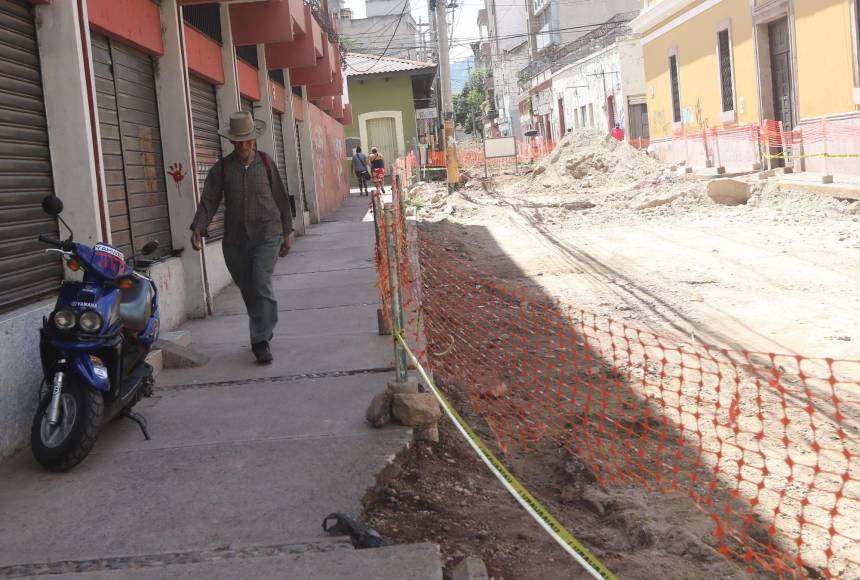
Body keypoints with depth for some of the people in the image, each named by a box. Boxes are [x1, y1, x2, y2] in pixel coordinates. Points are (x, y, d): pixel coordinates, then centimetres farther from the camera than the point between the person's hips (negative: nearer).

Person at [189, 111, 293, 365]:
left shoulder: (266, 163, 4)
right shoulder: (221, 168, 3)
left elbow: (281, 199, 9)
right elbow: (208, 201, -1)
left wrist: (287, 233, 10)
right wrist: (198, 228, -16)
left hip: (267, 234, -2)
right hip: (235, 239, 2)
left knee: (261, 282, -18)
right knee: (248, 289, 9)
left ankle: (261, 340, -14)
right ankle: (264, 330, 31)